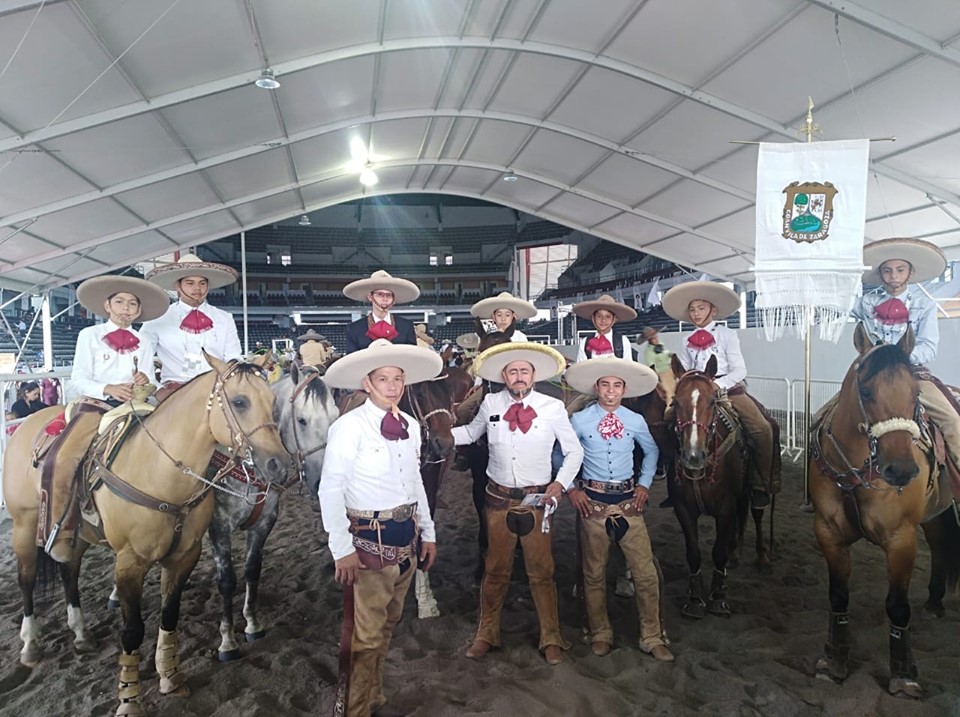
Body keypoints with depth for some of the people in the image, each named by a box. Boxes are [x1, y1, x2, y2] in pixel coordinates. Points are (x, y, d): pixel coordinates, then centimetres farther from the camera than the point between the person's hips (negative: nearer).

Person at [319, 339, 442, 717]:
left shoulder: (410, 425, 6)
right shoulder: (349, 426, -14)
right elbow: (330, 490, -16)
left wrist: (428, 533, 15)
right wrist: (342, 549, -17)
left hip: (406, 535, 7)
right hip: (370, 538, -7)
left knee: (388, 624, 20)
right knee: (367, 632, 1)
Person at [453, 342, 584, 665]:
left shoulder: (553, 407, -6)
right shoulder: (490, 404, -1)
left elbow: (574, 451, 2)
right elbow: (471, 432, 15)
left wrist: (560, 483, -10)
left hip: (537, 499, -1)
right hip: (499, 499, 2)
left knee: (541, 572, 7)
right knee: (495, 570, 13)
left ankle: (551, 639, 25)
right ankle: (487, 634, 30)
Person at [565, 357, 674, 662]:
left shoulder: (636, 421, 1)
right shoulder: (579, 420, -4)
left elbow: (652, 451, 18)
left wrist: (645, 484, 7)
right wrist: (570, 489, -1)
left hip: (629, 501, 2)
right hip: (592, 502, -1)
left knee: (646, 572, 1)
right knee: (594, 573, 10)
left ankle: (652, 638, 19)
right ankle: (600, 634, 28)